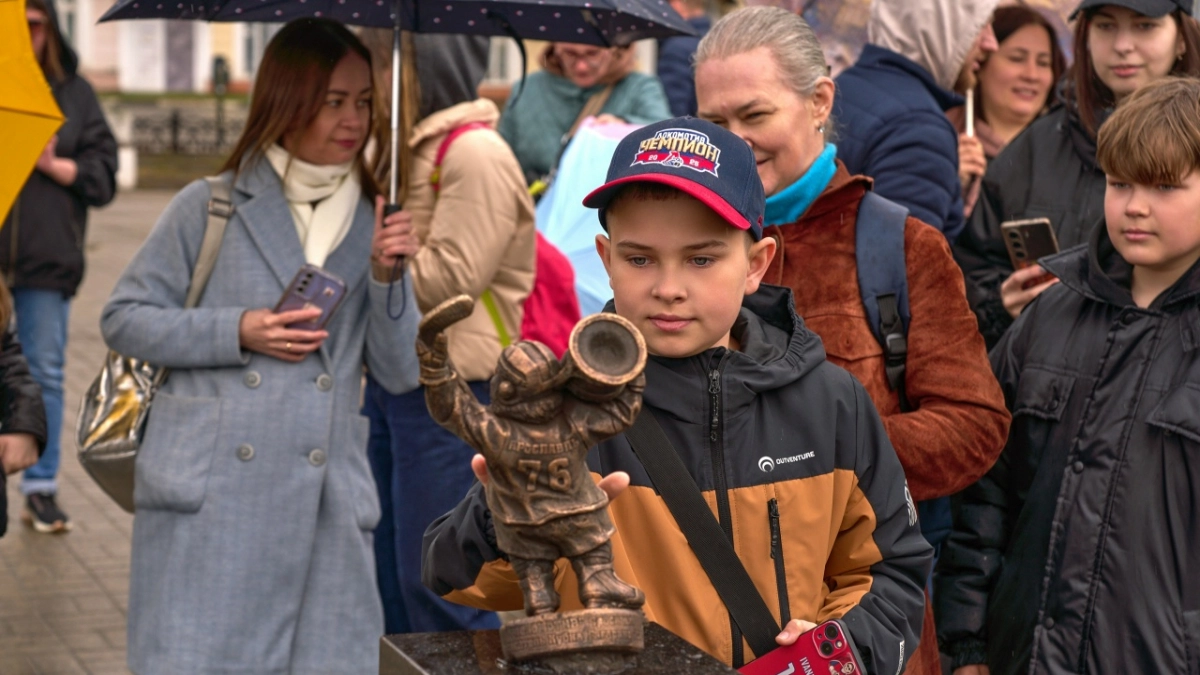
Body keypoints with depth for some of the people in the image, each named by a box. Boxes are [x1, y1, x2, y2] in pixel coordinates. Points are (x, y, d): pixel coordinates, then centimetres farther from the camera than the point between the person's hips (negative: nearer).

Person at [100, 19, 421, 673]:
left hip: (326, 509, 2)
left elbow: (400, 373, 10)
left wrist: (388, 276, -6)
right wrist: (236, 332, -7)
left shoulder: (373, 223, 13)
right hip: (209, 497, -2)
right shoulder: (209, 208, 5)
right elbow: (123, 318, 6)